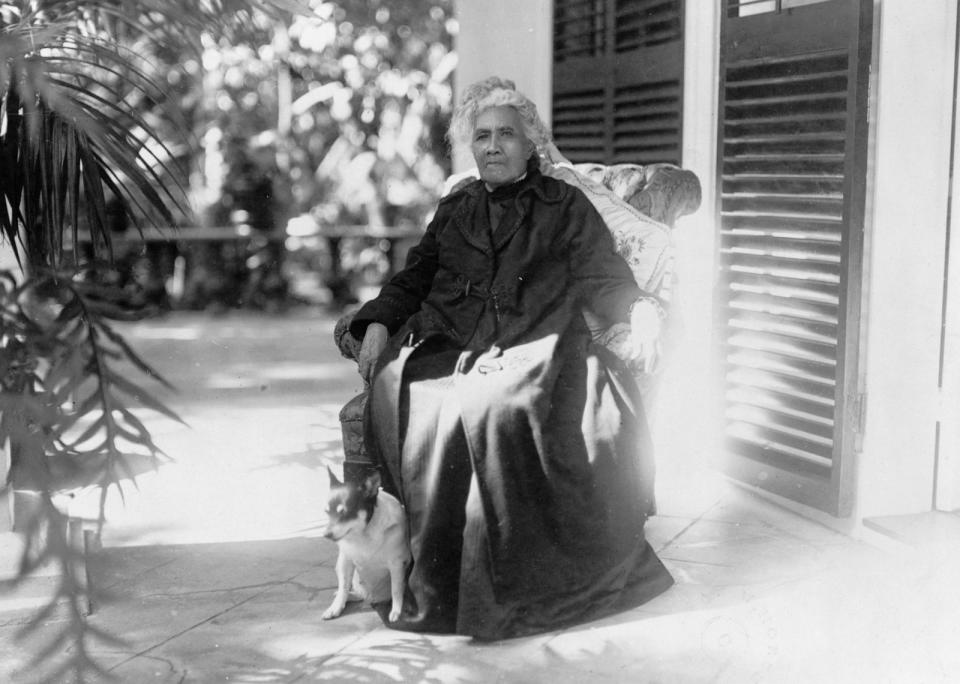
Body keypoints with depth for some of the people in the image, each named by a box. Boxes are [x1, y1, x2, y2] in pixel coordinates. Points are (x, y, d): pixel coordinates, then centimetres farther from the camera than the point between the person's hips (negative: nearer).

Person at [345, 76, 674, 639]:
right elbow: (413, 278, 23)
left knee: (497, 409, -36)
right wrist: (379, 323, 5)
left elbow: (603, 280, 10)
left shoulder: (566, 206, 17)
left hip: (535, 349, -3)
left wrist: (640, 310, -10)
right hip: (448, 349, 3)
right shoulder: (455, 209, 26)